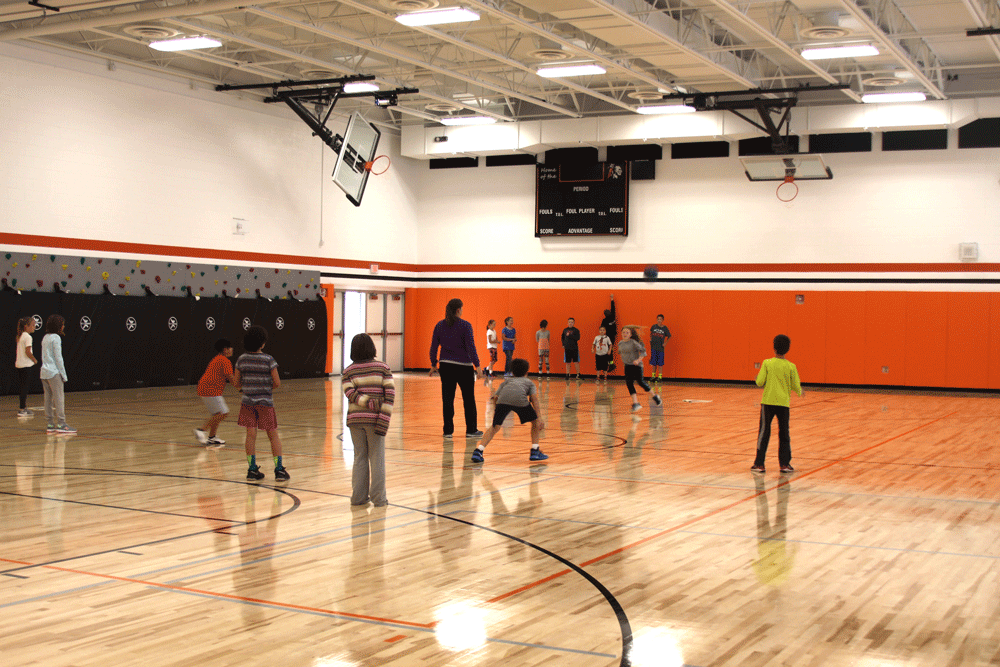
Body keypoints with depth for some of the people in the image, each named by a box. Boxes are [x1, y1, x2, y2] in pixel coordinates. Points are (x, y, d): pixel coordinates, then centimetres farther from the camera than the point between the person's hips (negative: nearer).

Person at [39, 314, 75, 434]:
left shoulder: (45, 338, 15)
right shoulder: (56, 338, -10)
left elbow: (44, 357, 16)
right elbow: (58, 358, -12)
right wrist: (64, 375, -8)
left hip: (44, 371, 8)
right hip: (54, 372, -8)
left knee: (48, 398, 8)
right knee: (59, 398, -6)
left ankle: (50, 424, 9)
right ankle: (61, 424, -9)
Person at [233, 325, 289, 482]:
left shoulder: (241, 359, 0)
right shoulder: (268, 360, -10)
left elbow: (236, 383, 5)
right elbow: (277, 383, -10)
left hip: (248, 402, 3)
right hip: (265, 402, -3)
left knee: (251, 435, 7)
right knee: (273, 435, 6)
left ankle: (252, 469, 8)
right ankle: (279, 470, 3)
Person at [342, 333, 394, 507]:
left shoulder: (348, 372, 4)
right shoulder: (382, 368, 1)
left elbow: (350, 393, -13)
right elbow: (390, 393, -9)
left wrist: (369, 403, -17)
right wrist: (384, 420, -13)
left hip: (355, 419, 2)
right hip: (375, 420, -1)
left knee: (359, 457, 11)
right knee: (377, 458, 5)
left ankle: (359, 496, 12)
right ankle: (378, 498, 7)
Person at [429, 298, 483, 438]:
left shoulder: (439, 326, 4)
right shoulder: (465, 325, -8)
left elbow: (434, 347, 7)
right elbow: (470, 346, -12)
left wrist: (433, 364, 15)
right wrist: (477, 365, -10)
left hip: (446, 366, 4)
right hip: (463, 366, -4)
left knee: (447, 398, 6)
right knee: (469, 399, 7)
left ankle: (448, 430, 5)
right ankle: (471, 430, 11)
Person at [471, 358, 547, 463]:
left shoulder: (507, 380, 41)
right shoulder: (529, 382, 35)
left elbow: (495, 397, 29)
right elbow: (534, 398, 16)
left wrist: (495, 413, 45)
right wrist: (539, 419, 11)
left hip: (503, 400, 2)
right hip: (520, 399, -2)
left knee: (495, 427, 12)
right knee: (535, 422, 20)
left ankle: (478, 451, -1)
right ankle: (534, 452, 16)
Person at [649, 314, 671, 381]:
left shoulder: (665, 328, -3)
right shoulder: (654, 326, 1)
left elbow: (669, 337, 8)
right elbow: (650, 333, 21)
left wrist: (665, 343, -2)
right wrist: (650, 340, 9)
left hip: (660, 348, -2)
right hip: (653, 347, 2)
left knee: (660, 363, 2)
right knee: (653, 362, 8)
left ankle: (660, 376, 9)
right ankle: (653, 375, 17)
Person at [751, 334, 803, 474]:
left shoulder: (767, 363, -5)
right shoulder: (791, 366, -2)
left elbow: (760, 382, -7)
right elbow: (796, 387, 0)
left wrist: (757, 378, 15)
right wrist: (800, 392, 23)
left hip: (768, 402, -1)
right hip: (784, 403, 1)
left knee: (764, 433, 6)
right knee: (784, 434, 11)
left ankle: (759, 464, 6)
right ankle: (785, 464, 10)